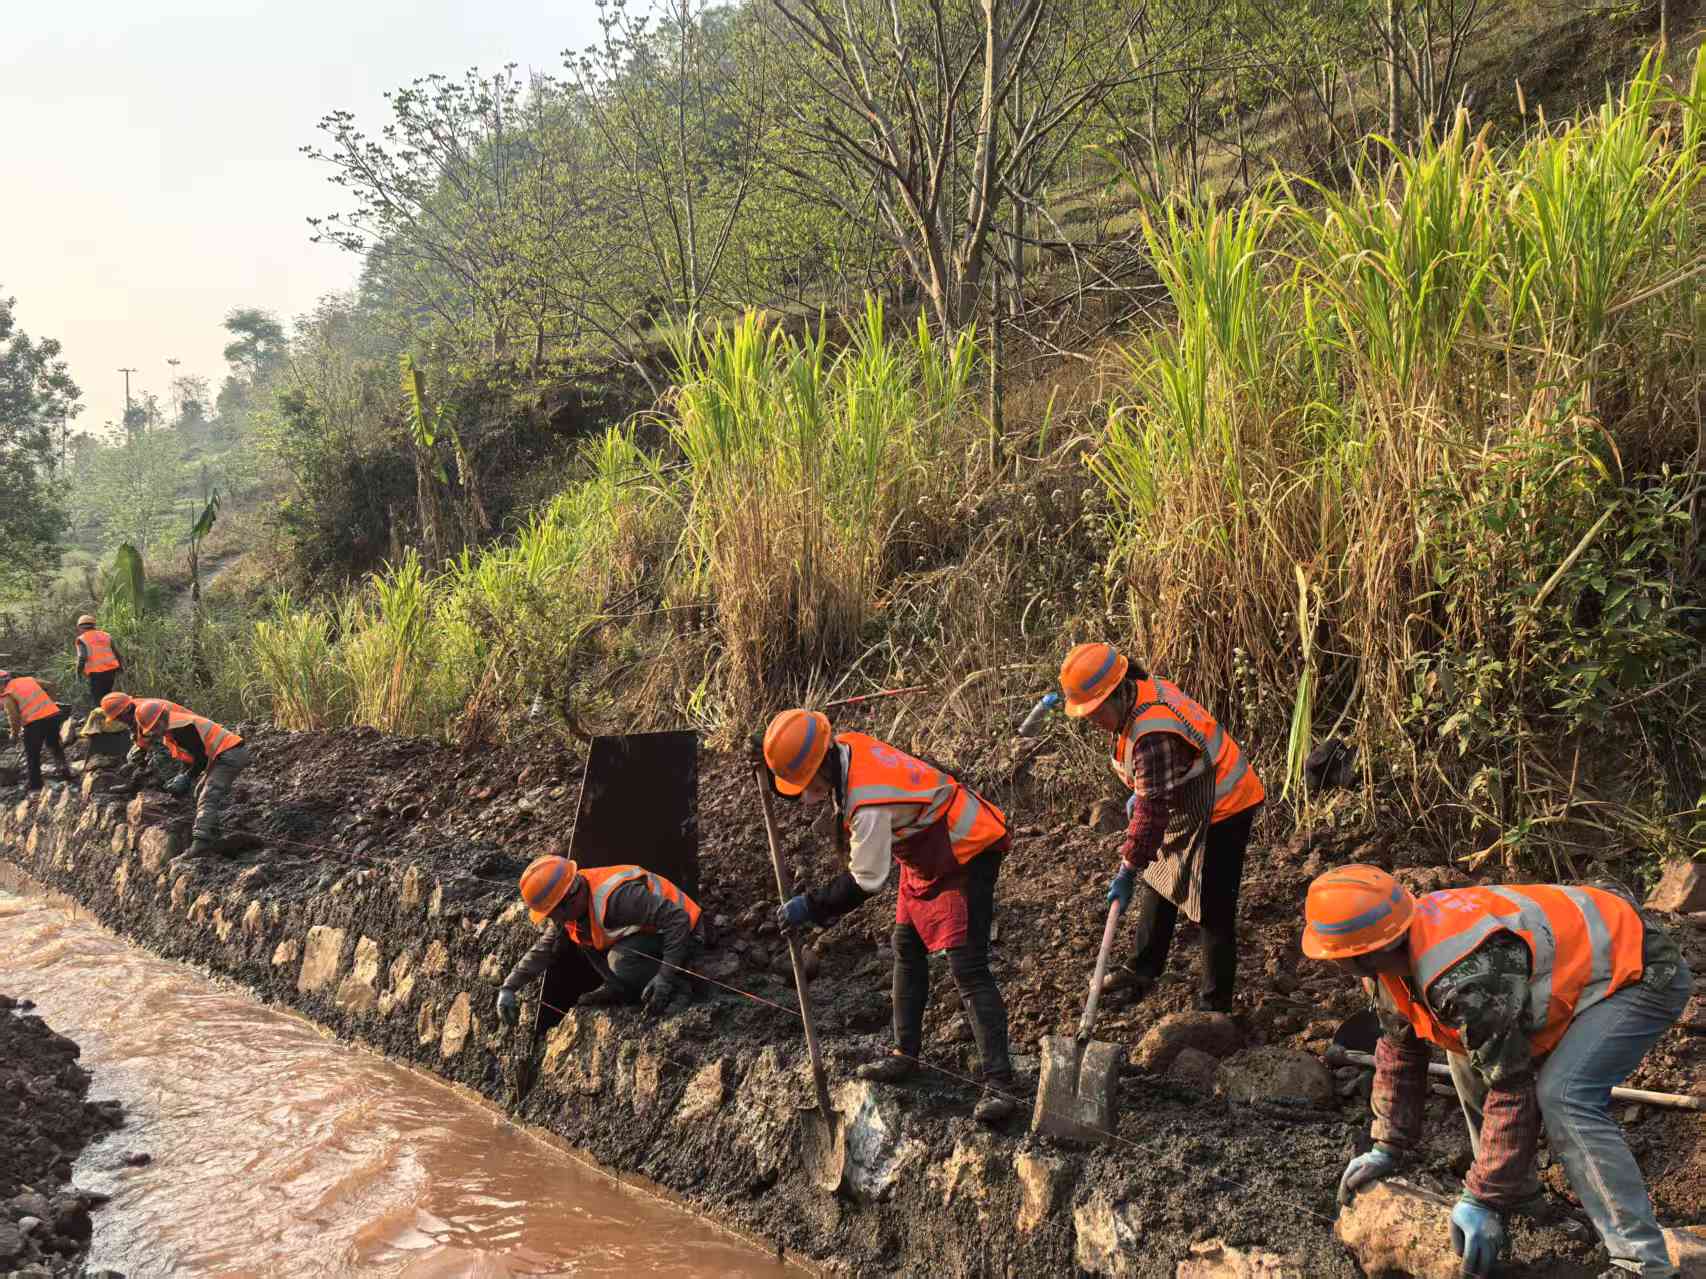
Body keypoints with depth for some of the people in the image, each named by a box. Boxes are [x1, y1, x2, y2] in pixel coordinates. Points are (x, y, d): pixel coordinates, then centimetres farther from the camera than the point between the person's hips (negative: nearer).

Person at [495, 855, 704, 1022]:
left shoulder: (616, 896, -35)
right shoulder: (572, 907, -6)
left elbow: (678, 919, -37)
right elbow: (543, 950, 4)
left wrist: (665, 978, -39)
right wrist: (508, 988, -7)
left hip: (683, 934, -9)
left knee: (621, 960, -30)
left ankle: (678, 985, -11)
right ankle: (619, 989, 6)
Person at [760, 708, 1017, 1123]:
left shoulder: (867, 802, -34)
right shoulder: (846, 746, -7)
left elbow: (865, 881, -26)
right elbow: (796, 788, 16)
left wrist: (810, 907, -17)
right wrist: (770, 766, -3)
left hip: (966, 856, -10)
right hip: (928, 855, 10)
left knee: (967, 968, -16)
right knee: (907, 949, 14)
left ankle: (998, 1082, -18)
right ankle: (905, 1054, 25)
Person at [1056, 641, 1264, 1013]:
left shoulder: (1154, 735, -34)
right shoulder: (1143, 690, -4)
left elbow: (1153, 810, -31)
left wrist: (1127, 871, -25)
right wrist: (1137, 794, 15)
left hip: (1222, 813, -11)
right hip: (1190, 807, 11)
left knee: (1213, 911, -2)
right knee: (1158, 884, 19)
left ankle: (1215, 1004, 8)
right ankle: (1143, 971, 32)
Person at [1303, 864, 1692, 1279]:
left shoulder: (1463, 977, -36)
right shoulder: (1394, 953, -6)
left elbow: (1510, 1090, -30)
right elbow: (1398, 1052, 8)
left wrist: (1483, 1199, -22)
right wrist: (1388, 1148, 9)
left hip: (1642, 972, -10)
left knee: (1562, 1096, -27)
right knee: (1470, 1054, 15)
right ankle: (1519, 1194, 27)